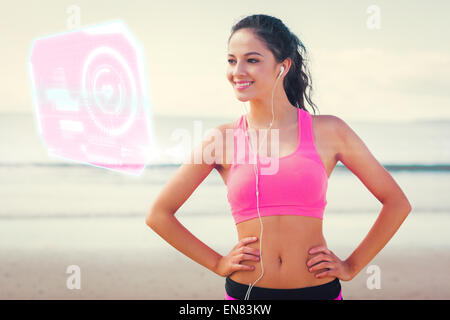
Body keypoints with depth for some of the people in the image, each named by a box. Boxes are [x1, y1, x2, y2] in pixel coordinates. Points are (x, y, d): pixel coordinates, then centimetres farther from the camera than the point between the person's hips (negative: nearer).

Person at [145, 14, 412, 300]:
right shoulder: (222, 139, 0)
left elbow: (397, 203, 7)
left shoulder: (328, 131, -1)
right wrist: (217, 264, 4)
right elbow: (158, 215, 7)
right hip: (245, 291, 1)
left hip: (318, 290, 0)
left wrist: (352, 266, 4)